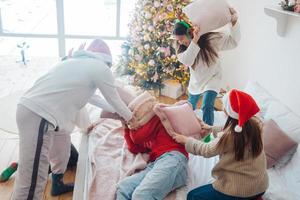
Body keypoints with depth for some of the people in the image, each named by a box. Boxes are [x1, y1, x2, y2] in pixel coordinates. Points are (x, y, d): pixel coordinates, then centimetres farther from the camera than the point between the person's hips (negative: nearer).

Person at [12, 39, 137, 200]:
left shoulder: (79, 62, 22)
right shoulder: (101, 68, -5)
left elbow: (93, 97, 32)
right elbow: (114, 99, 7)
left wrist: (120, 112, 40)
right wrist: (129, 118, 25)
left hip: (32, 108, 11)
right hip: (38, 115, -11)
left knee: (62, 153, 29)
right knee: (33, 180, -5)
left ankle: (58, 185, 52)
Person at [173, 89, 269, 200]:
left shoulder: (230, 136, -27)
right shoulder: (255, 123, -8)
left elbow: (206, 151, -9)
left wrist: (185, 140, 4)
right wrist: (211, 128, 23)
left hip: (241, 190, -8)